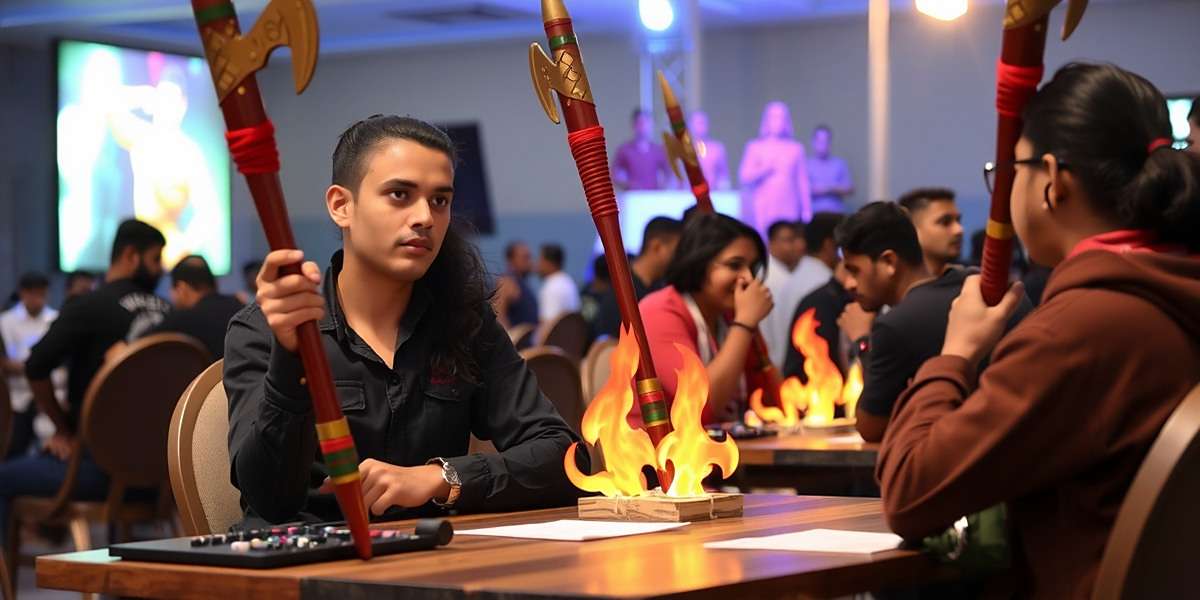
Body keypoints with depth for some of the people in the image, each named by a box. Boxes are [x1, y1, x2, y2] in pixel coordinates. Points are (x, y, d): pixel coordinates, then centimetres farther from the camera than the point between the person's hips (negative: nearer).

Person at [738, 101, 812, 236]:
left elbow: (803, 181, 8)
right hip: (763, 210, 0)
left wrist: (807, 210, 5)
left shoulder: (796, 148, 9)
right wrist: (765, 168, -12)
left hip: (790, 211, 0)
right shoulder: (755, 147, 8)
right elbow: (744, 177, 1)